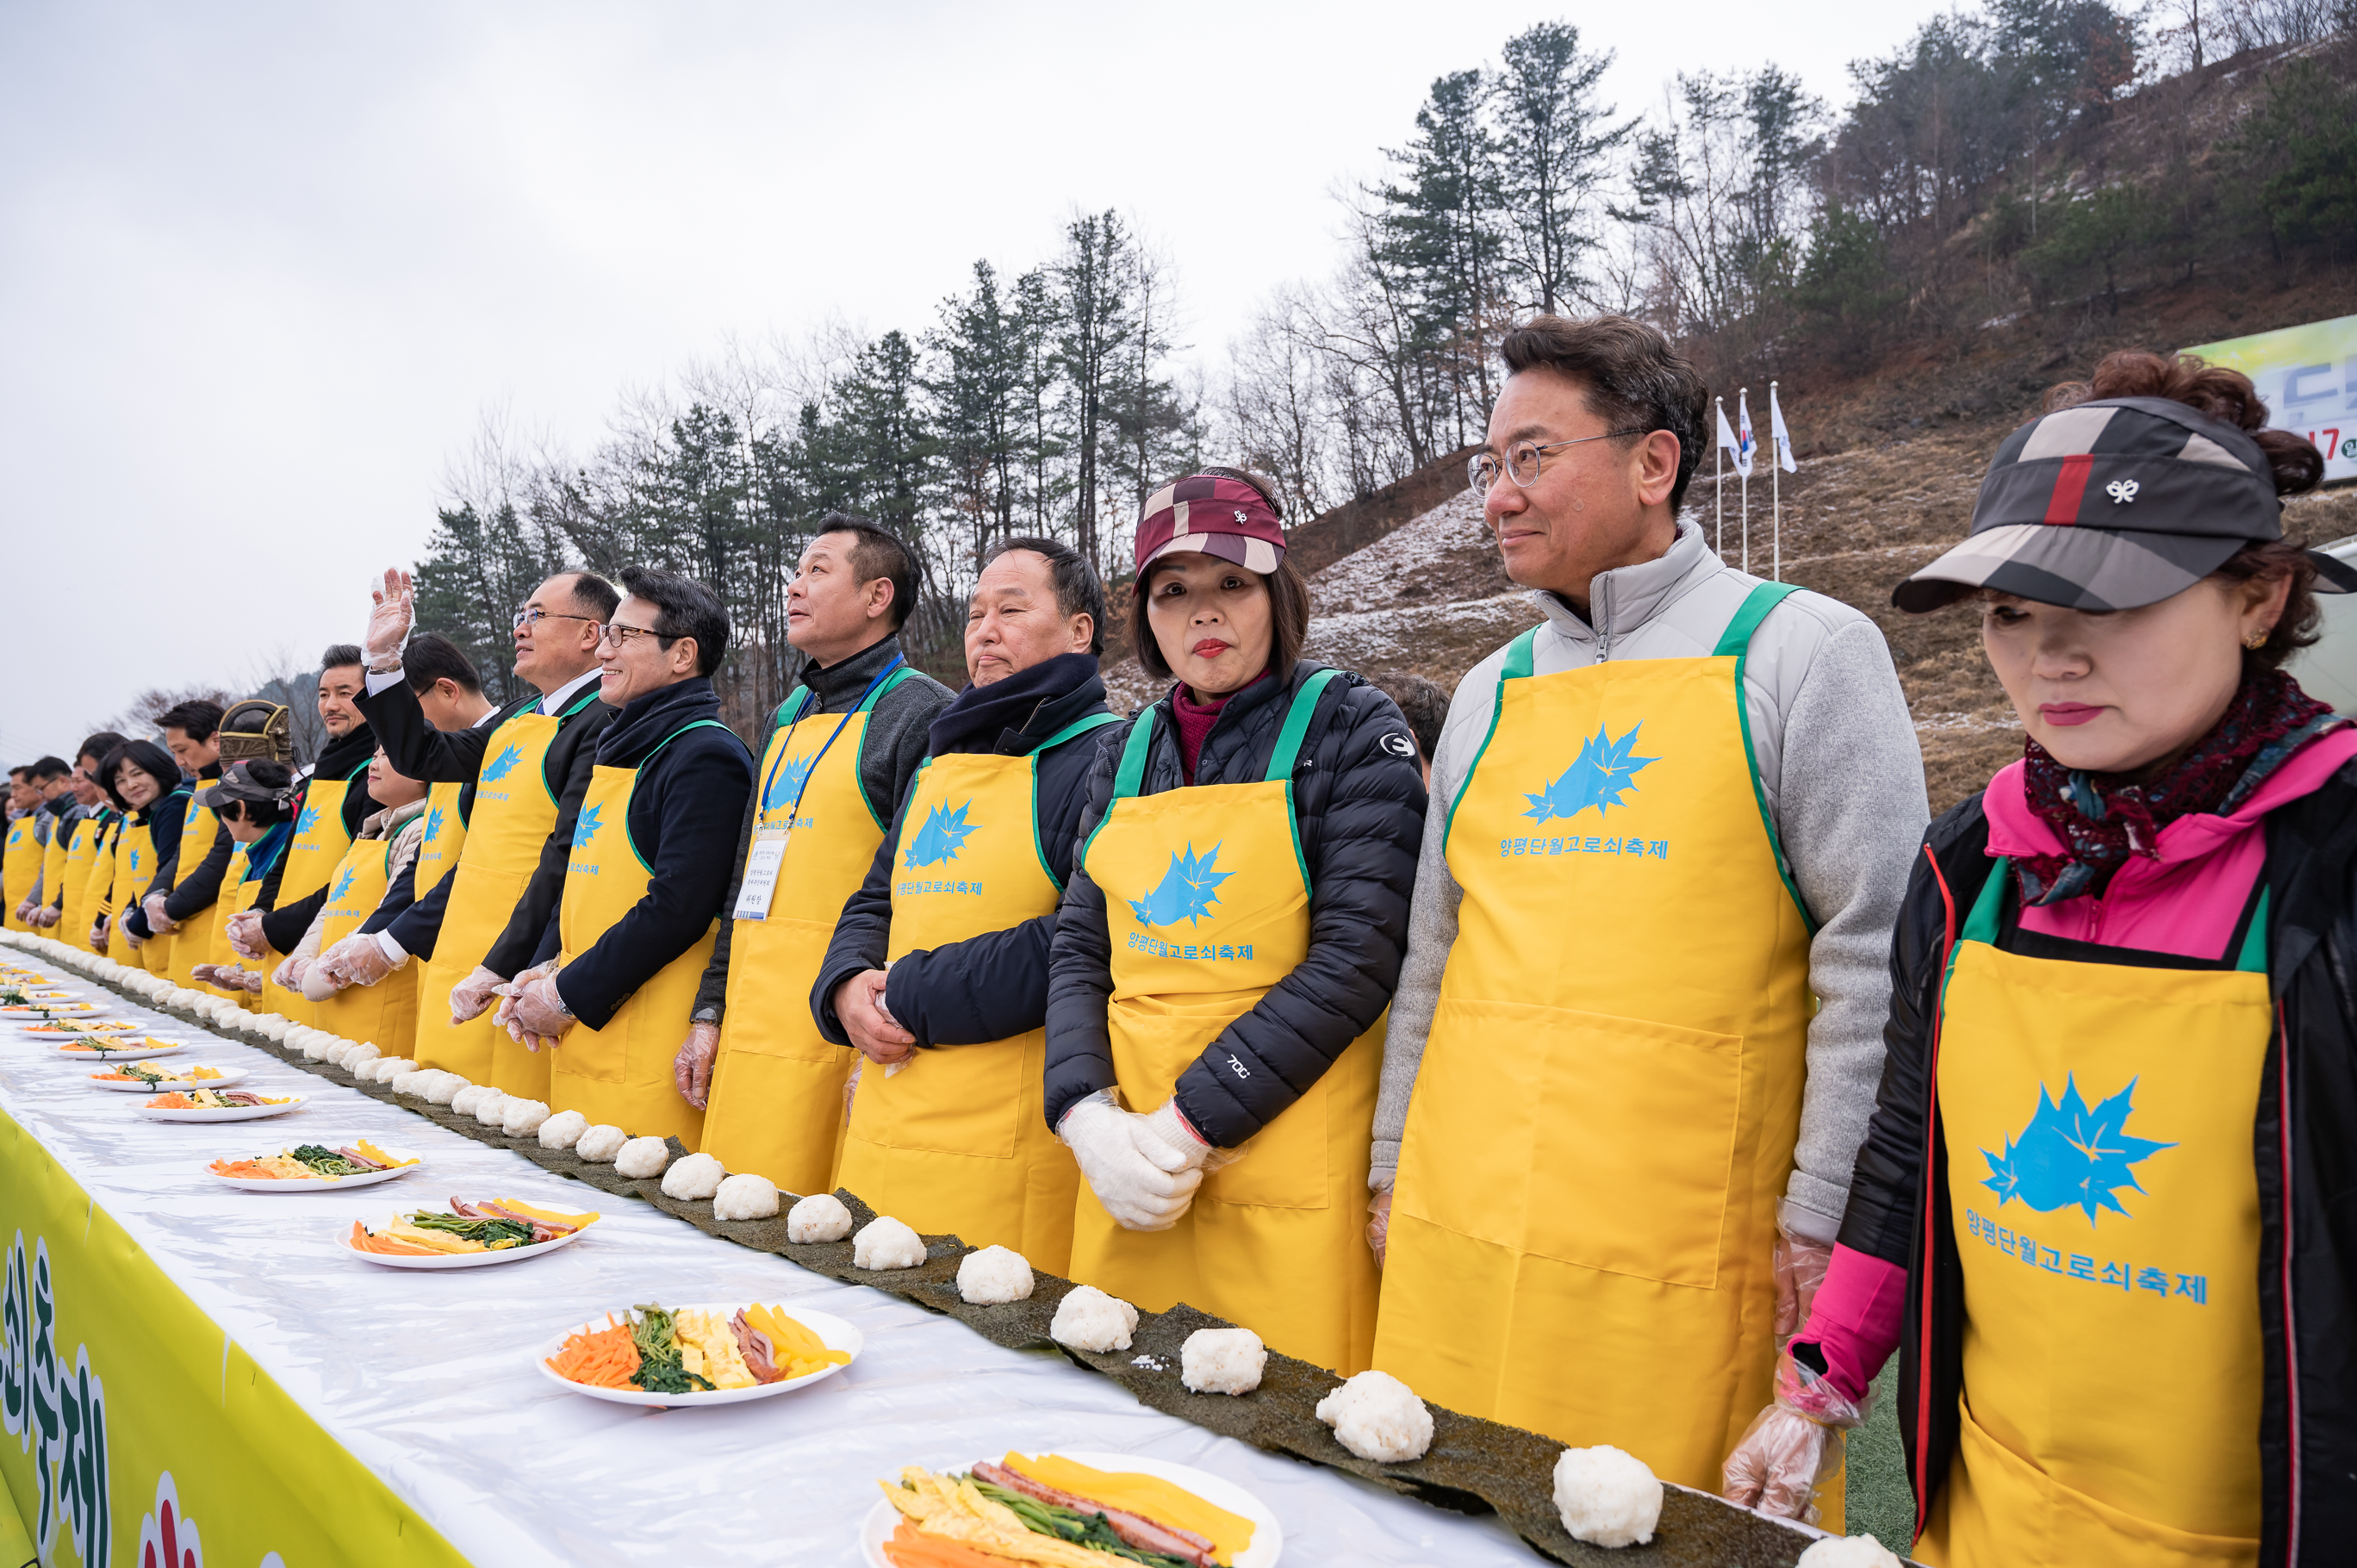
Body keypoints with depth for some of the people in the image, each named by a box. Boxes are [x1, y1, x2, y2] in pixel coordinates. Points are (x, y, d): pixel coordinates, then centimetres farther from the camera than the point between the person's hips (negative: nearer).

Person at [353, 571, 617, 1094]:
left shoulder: (601, 725, -14)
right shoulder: (518, 717, 17)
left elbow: (566, 860, -21)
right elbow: (423, 757, 25)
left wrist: (499, 969, -22)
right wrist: (385, 657, 16)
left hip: (516, 976, -9)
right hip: (458, 969, 9)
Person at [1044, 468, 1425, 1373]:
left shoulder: (1349, 728, -4)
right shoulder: (1126, 754, 12)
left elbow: (1356, 955, -13)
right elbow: (1078, 947, 9)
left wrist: (1189, 1124, -16)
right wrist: (1087, 1118, -8)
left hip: (1289, 1179, -4)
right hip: (1126, 1175, 5)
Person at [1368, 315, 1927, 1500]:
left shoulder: (1800, 650, -2)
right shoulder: (1490, 692, 13)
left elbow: (1869, 951, -6)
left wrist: (1821, 1214, -8)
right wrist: (1392, 1170, 13)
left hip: (1679, 1251, -4)